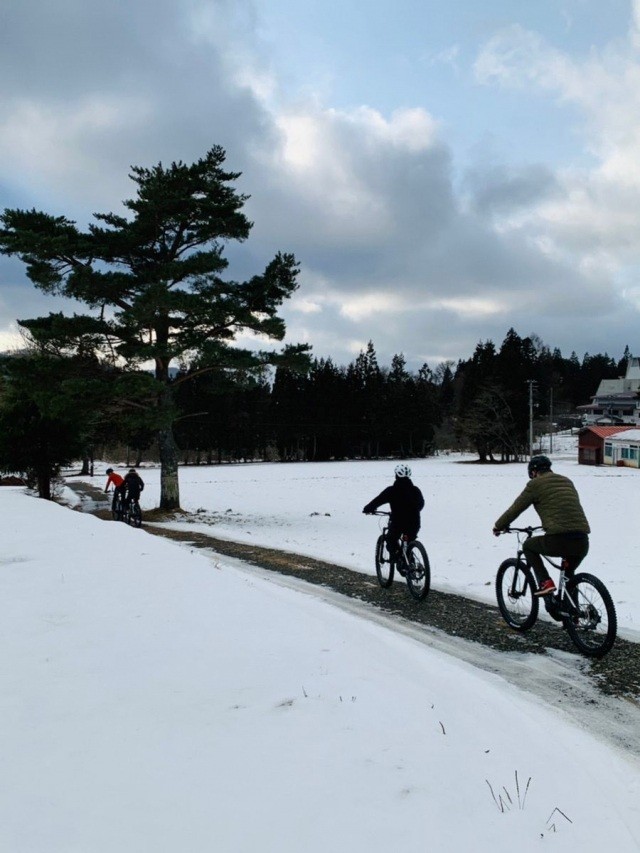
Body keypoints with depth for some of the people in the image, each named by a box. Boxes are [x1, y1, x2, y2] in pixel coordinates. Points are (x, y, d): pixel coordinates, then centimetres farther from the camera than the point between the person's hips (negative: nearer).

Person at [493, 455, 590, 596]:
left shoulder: (535, 484, 6)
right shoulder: (567, 481, 24)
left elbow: (516, 508, 10)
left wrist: (499, 526, 26)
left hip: (558, 540, -6)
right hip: (582, 543, 6)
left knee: (528, 546, 23)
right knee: (569, 574, 32)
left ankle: (545, 583, 8)